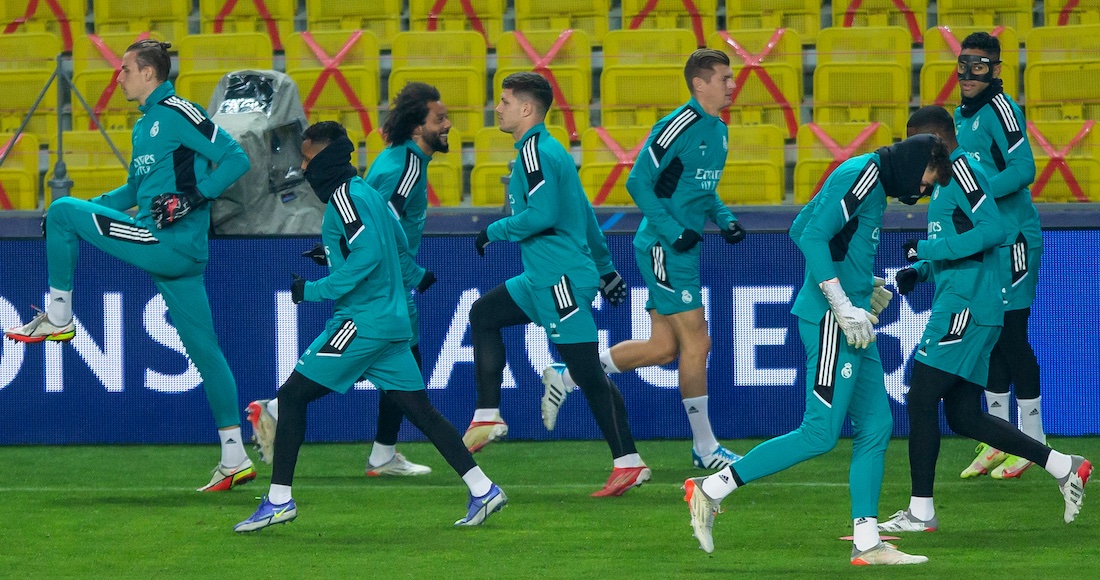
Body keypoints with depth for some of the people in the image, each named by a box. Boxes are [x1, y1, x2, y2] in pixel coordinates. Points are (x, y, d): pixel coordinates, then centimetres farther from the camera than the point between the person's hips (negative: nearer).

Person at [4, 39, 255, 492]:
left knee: (62, 213, -5)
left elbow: (236, 160, -13)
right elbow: (135, 190, 33)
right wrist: (85, 209, 23)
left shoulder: (178, 113, -7)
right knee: (204, 351, 7)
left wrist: (194, 197, -23)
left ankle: (59, 318, 2)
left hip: (169, 243, -10)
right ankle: (235, 459, 7)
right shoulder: (145, 125, 22)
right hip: (180, 253, 10)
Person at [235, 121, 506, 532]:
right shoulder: (366, 192, 16)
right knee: (418, 408, 10)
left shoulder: (345, 197, -12)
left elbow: (368, 255, -23)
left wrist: (314, 291, -18)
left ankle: (279, 500, -8)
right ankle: (483, 490, 6)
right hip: (393, 321, 10)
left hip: (362, 323, -10)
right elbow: (399, 241, 25)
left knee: (292, 395, -5)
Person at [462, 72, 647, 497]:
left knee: (588, 373, -8)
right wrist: (605, 266, 27)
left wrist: (495, 231, -10)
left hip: (562, 278, -11)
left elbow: (541, 214, -25)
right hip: (544, 278, 11)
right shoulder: (548, 150, 17)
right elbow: (583, 212, 22)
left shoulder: (535, 152, -14)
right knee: (484, 314, 15)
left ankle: (629, 463, -6)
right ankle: (488, 416, 13)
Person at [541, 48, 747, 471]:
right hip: (663, 249, -9)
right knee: (696, 344, -7)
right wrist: (674, 231, -20)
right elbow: (638, 182, -15)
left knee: (663, 348, 10)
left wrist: (724, 220, 7)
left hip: (682, 249, 9)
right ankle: (705, 447, 2)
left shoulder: (718, 132, 13)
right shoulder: (678, 127, -15)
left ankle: (564, 379, 21)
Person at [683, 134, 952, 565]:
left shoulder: (875, 185, 18)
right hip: (830, 321, -11)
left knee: (876, 427, 7)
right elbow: (812, 237, -20)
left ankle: (867, 544, 8)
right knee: (820, 434, -11)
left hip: (852, 324, 11)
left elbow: (801, 229, 25)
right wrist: (843, 307, -21)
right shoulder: (863, 174, -12)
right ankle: (711, 490, -6)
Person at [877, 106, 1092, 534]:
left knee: (921, 400, -8)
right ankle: (1064, 467, 12)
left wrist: (928, 250, -19)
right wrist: (919, 270, 13)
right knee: (963, 416, 11)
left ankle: (921, 512, -4)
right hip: (962, 309, 10)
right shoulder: (946, 178, 20)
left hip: (966, 308, -10)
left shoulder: (962, 170, -11)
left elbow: (992, 230, -23)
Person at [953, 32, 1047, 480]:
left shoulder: (1000, 109, -12)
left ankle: (1031, 442, -1)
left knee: (1012, 336, -7)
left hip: (1011, 239, -9)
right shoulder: (962, 116, 15)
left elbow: (1022, 169, -23)